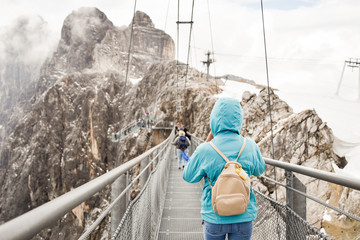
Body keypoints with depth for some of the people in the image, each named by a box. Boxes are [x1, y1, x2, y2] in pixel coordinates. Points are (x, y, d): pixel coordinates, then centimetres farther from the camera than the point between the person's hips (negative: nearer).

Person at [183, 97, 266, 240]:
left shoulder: (205, 150, -16)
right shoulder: (250, 147, -10)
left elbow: (188, 177, 1)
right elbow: (259, 170, 10)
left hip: (214, 217, -1)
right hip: (243, 217, 1)